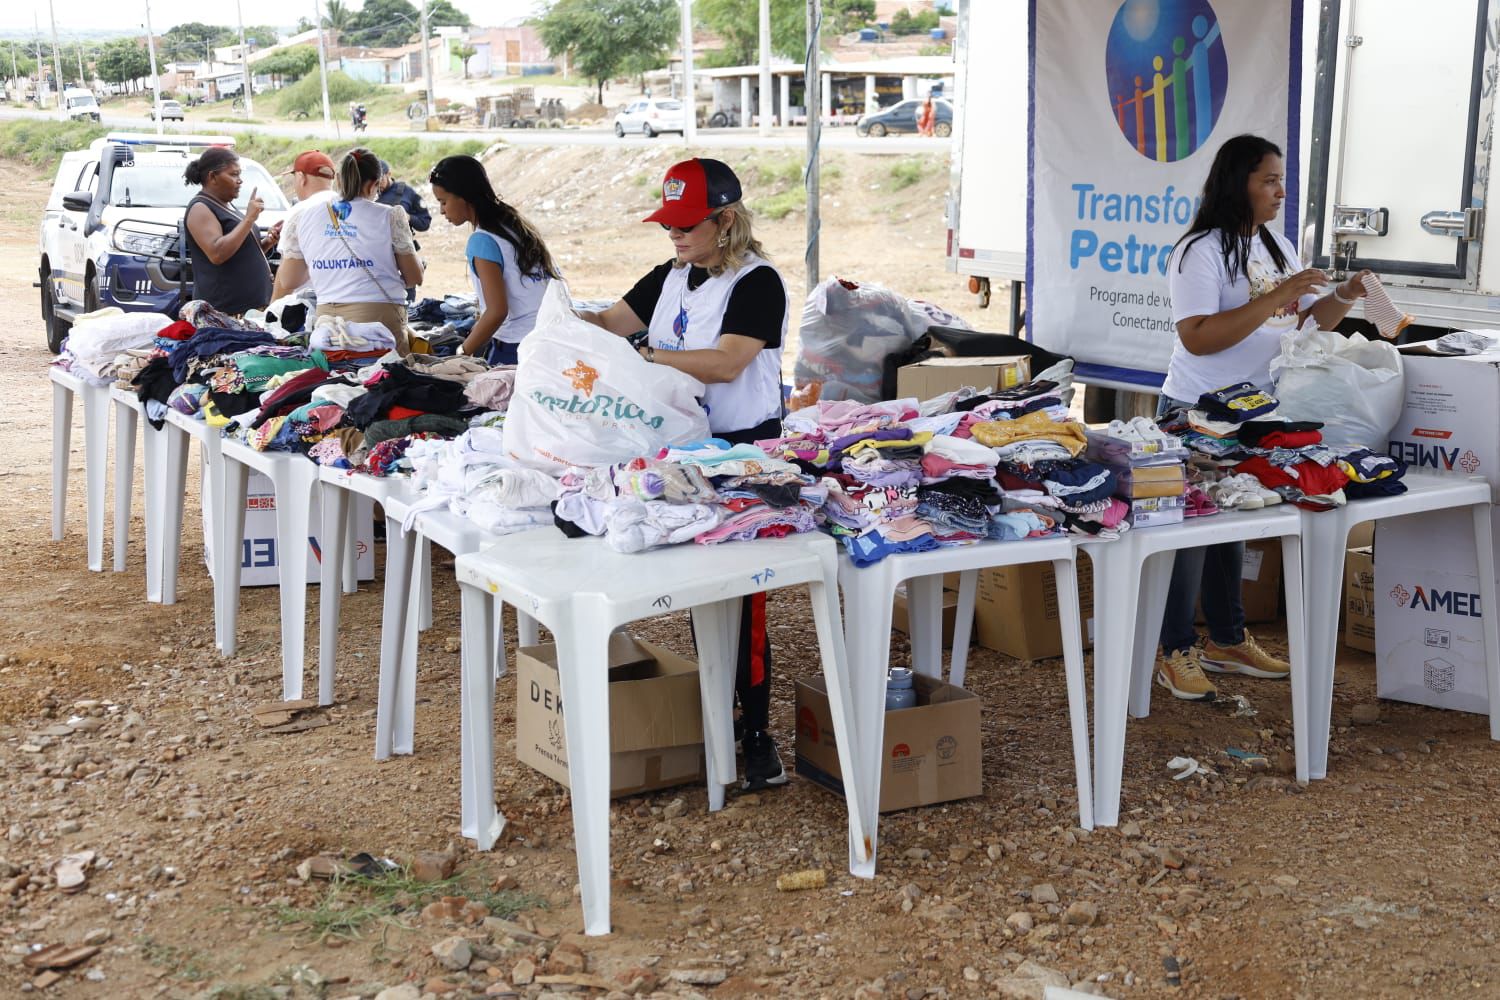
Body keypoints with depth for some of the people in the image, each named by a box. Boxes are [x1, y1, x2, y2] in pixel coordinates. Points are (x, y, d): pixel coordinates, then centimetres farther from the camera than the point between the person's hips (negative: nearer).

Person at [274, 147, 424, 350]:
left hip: (326, 317, 3)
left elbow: (289, 280, 14)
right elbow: (414, 277, 4)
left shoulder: (303, 219, 9)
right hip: (379, 314, -3)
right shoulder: (390, 217, 0)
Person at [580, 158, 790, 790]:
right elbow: (611, 322, 11)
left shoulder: (756, 282, -12)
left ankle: (757, 731, 1)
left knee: (738, 595, -6)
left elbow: (726, 362, -24)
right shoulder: (671, 277, 13)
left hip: (743, 451, -8)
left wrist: (643, 358, -25)